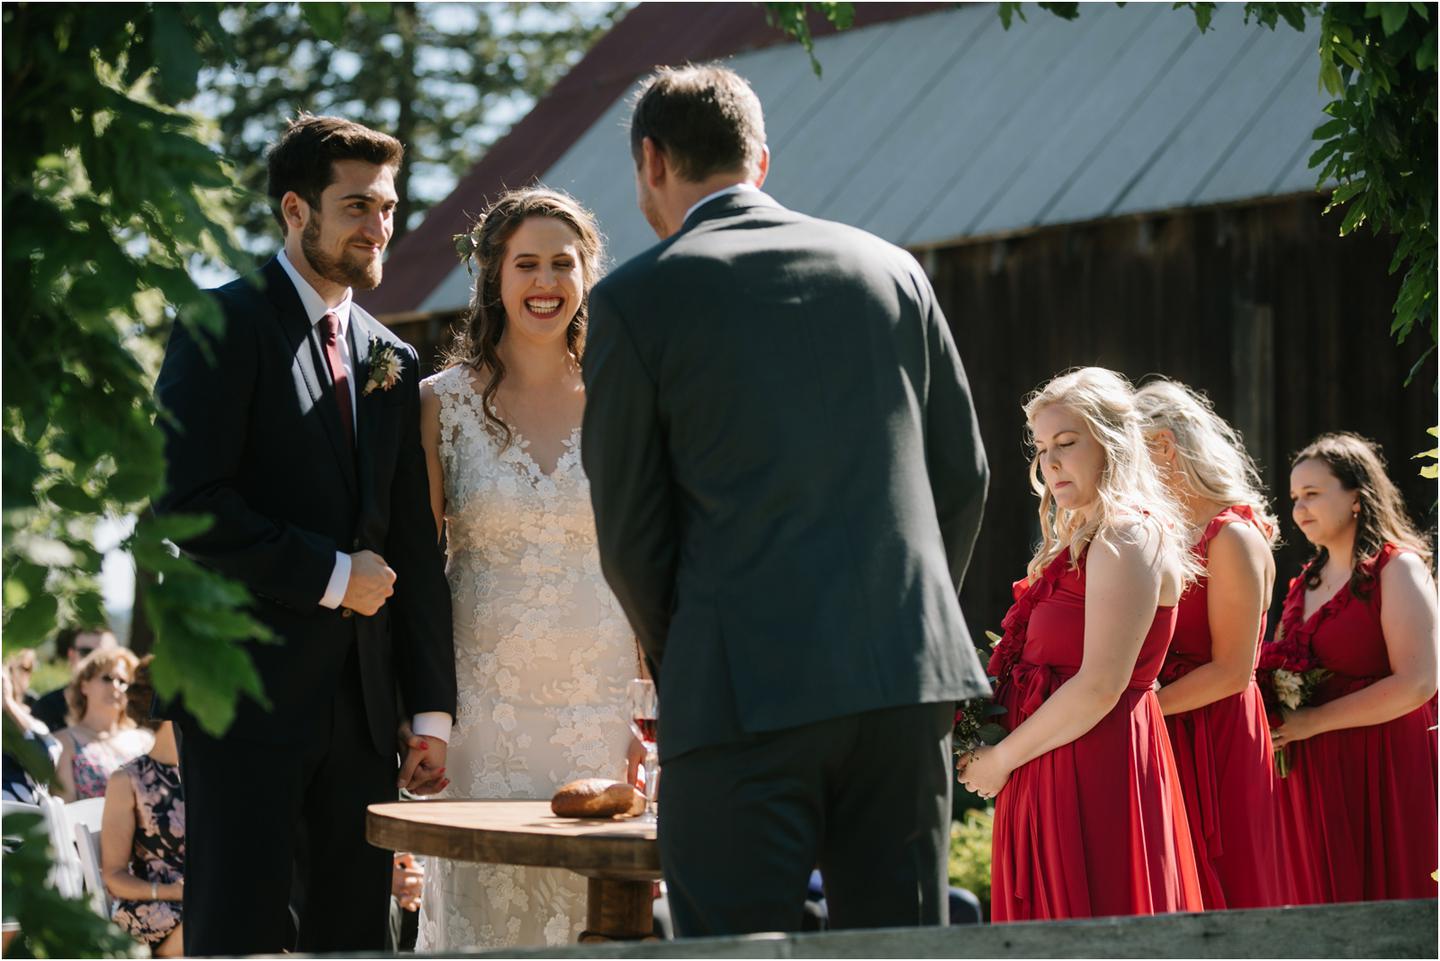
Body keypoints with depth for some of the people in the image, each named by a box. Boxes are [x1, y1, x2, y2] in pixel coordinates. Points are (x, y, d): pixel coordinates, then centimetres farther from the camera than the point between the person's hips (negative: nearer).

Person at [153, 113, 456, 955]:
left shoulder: (393, 361, 17)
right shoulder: (227, 325, -3)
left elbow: (415, 549, 16)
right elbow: (188, 501, -14)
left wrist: (433, 709, 10)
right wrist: (331, 575, -10)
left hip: (362, 700, 6)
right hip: (246, 688, -6)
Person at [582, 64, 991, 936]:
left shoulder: (635, 301, 0)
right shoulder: (890, 269, 12)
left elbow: (630, 532, 3)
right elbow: (964, 473, 14)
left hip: (745, 693, -4)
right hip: (907, 675, 5)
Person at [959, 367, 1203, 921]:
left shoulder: (1127, 538, -10)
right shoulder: (1082, 539, 19)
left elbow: (1099, 688, -19)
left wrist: (1001, 759, -10)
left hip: (1096, 772, -9)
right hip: (1057, 774, 9)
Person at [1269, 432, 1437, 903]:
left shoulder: (1397, 568, -7)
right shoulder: (1306, 581, 15)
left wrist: (1314, 721, -14)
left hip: (1383, 771, -7)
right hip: (1312, 772, 7)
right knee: (1328, 900, 6)